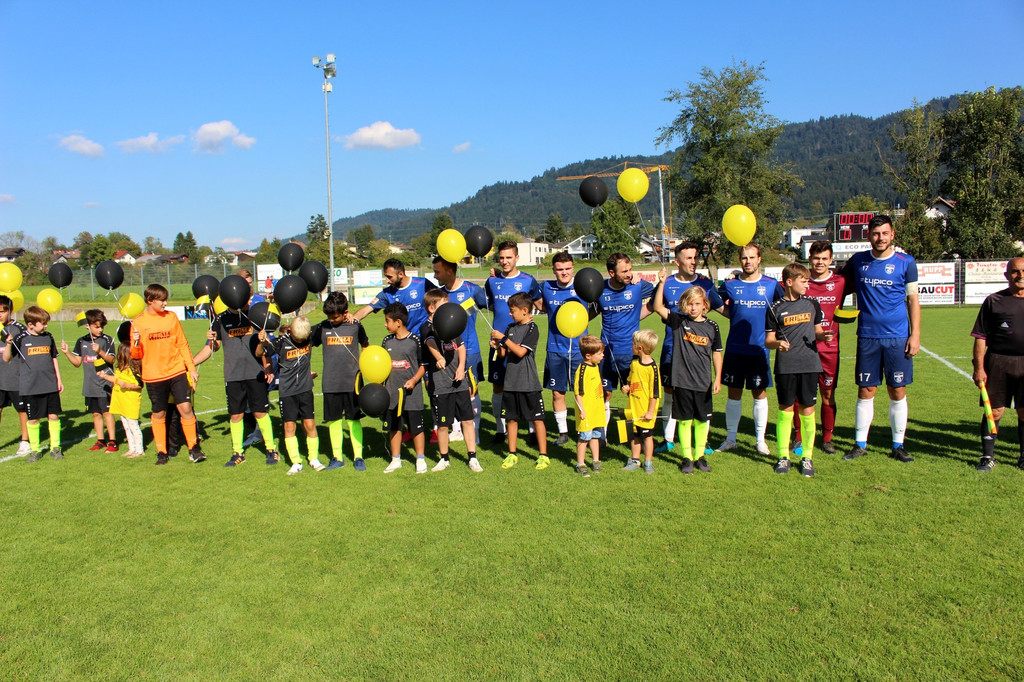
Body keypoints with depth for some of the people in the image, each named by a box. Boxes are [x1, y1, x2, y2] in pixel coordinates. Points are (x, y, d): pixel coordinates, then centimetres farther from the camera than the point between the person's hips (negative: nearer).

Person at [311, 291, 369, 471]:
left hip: (352, 381, -2)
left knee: (353, 419, 4)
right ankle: (337, 457, 19)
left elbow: (365, 346, 15)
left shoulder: (355, 326, -1)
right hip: (330, 383, 2)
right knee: (333, 420, 8)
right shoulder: (322, 328, 2)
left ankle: (358, 457, 13)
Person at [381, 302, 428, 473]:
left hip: (412, 393, -5)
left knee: (416, 427, 3)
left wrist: (414, 380, -15)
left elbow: (424, 364, -2)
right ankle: (396, 460, 25)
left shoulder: (415, 340, -8)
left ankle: (421, 460, 16)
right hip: (391, 393, 5)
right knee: (394, 427, 12)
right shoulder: (387, 341, 6)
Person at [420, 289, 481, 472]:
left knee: (467, 420, 4)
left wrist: (461, 366, -4)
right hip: (440, 384, -4)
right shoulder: (427, 328, -6)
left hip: (460, 382, 4)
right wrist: (439, 358, -47)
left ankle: (472, 458, 13)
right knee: (442, 424, 5)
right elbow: (431, 344, -26)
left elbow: (461, 347, 15)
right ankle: (444, 459, 23)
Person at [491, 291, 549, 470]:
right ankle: (512, 454, 22)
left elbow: (521, 352, -18)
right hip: (511, 381, 6)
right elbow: (503, 353, 12)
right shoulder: (511, 328, 10)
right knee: (512, 418, 11)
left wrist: (503, 338, -15)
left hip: (529, 383, -6)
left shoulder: (532, 328, -8)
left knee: (537, 419, 1)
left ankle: (543, 455, 10)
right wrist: (497, 344, -7)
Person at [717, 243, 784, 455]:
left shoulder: (771, 285, 0)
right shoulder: (730, 285, 2)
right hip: (734, 349, 1)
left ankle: (761, 440, 18)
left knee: (759, 393, 6)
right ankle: (730, 438, 19)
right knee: (734, 393, 7)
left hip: (759, 349, -1)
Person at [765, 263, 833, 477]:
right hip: (785, 366, -2)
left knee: (807, 410, 4)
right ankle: (783, 456, 13)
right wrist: (777, 343, -20)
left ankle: (807, 457, 14)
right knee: (785, 409, 2)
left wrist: (822, 336, -4)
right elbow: (768, 341, 2)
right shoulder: (776, 309, 1)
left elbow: (817, 331, 18)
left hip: (809, 364, 2)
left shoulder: (812, 304, 10)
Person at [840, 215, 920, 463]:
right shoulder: (858, 261, 5)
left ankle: (898, 446, 16)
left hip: (898, 337, -1)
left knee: (898, 392, 4)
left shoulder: (906, 262, 1)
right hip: (867, 337, 1)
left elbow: (913, 300, 4)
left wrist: (915, 334, -1)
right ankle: (860, 444, 14)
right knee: (866, 391, 4)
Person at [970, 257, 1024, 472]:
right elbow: (981, 337, 1)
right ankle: (988, 456, 10)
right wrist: (979, 367, -6)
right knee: (994, 411, 0)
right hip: (998, 362, -2)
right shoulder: (994, 301, 3)